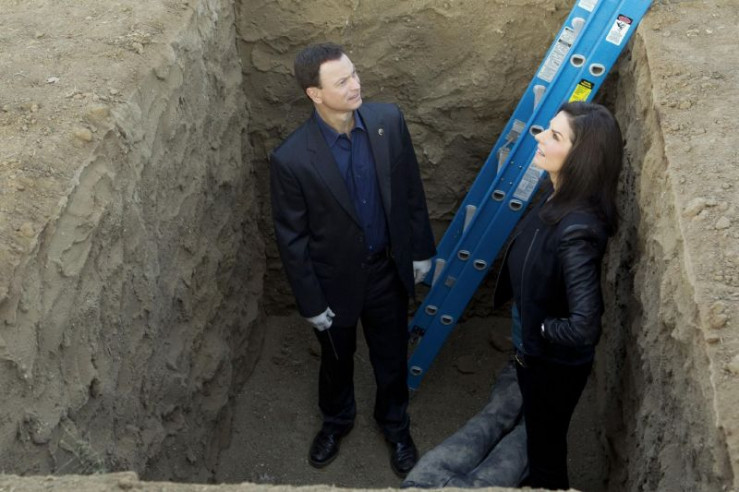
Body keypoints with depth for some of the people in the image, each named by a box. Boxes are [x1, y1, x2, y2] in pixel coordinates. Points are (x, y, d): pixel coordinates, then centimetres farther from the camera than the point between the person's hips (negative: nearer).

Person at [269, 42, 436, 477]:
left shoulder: (390, 120, -15)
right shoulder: (291, 159, -25)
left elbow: (411, 190, -1)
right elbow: (292, 238, -14)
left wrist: (421, 249, 6)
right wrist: (311, 302, -8)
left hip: (388, 269, 2)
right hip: (336, 279, -2)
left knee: (392, 356, 22)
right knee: (337, 359, 24)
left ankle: (395, 422, 50)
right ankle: (337, 419, 55)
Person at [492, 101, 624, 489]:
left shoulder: (576, 228, -37)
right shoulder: (557, 194, -11)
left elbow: (584, 327, -40)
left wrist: (541, 329, -21)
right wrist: (525, 332, 5)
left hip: (556, 360, -8)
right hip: (532, 346, 8)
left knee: (545, 442, 20)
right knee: (538, 433, 33)